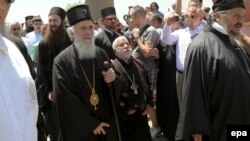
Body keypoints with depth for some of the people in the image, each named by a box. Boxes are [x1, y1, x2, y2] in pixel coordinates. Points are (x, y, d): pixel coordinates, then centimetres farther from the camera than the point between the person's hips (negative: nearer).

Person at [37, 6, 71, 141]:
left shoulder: (70, 42, 0)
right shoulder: (43, 44, 1)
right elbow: (41, 70, 1)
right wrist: (48, 91, -7)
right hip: (51, 92, 0)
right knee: (55, 129, 8)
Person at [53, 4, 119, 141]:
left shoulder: (101, 54, 1)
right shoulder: (62, 61, -12)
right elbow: (64, 99, -13)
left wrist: (113, 77, -14)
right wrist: (91, 123, -12)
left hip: (106, 122, 4)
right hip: (80, 127, -3)